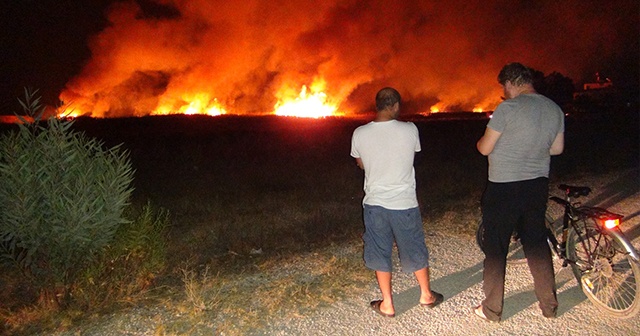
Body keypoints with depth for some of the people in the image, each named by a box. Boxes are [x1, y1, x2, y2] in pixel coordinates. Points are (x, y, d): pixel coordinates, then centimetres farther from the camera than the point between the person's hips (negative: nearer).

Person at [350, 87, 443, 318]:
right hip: (404, 203, 0)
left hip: (374, 203, 1)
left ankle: (387, 304, 25)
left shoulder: (360, 134, -9)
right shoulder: (409, 130, -12)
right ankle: (426, 295, 38)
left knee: (380, 254, 15)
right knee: (415, 251, 18)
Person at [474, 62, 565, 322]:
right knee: (537, 243, 19)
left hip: (504, 188, -6)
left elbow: (485, 148, -12)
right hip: (538, 185, 7)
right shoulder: (555, 109, 5)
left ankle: (492, 309, 17)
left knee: (495, 248, 6)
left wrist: (479, 141, 9)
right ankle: (549, 305, 30)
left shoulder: (507, 108, -16)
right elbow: (557, 149, 13)